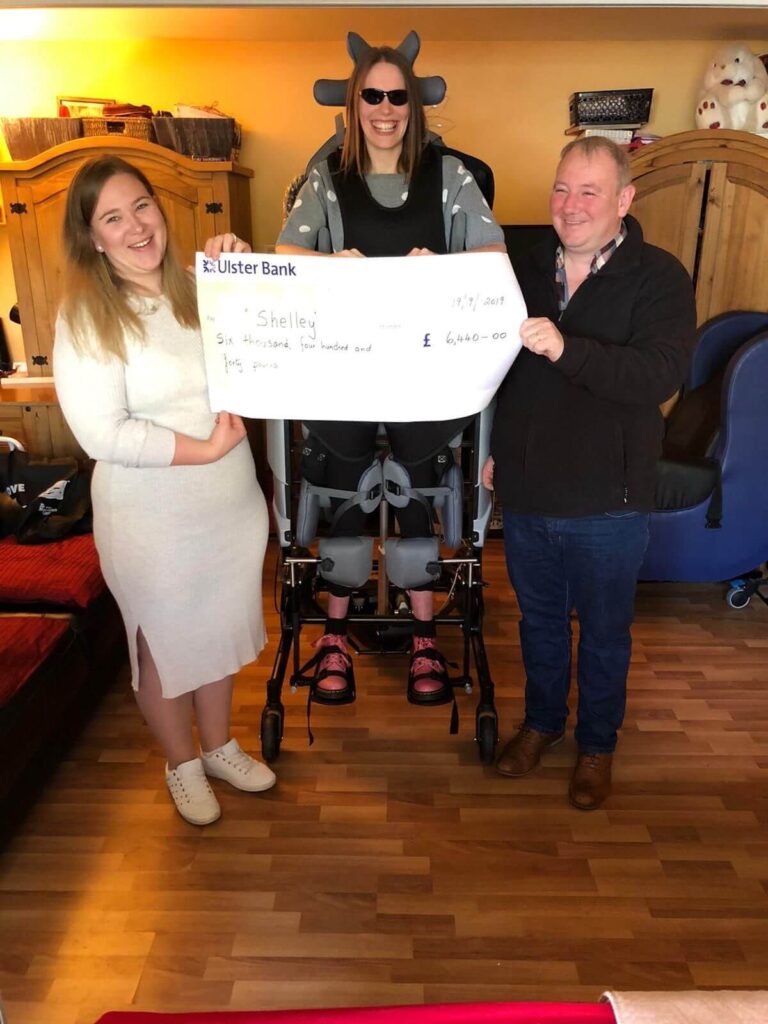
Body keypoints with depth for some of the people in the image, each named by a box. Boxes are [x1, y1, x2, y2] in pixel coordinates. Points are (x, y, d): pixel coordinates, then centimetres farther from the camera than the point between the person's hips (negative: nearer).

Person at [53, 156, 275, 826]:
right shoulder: (86, 317, -14)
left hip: (232, 501, 5)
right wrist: (202, 449, -19)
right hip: (151, 519, -5)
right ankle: (181, 763, 41)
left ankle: (218, 745, 45)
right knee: (164, 643, 15)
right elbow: (103, 433, -20)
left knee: (220, 627, 21)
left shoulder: (201, 289, 1)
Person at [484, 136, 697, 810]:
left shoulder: (658, 277, -10)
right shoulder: (532, 267, 6)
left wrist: (568, 349, -38)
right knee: (539, 618, 21)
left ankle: (597, 743, 37)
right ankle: (542, 720, 44)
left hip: (606, 503, -4)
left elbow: (661, 374, -26)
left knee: (604, 631, 14)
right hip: (526, 492, 4)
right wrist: (495, 447, 16)